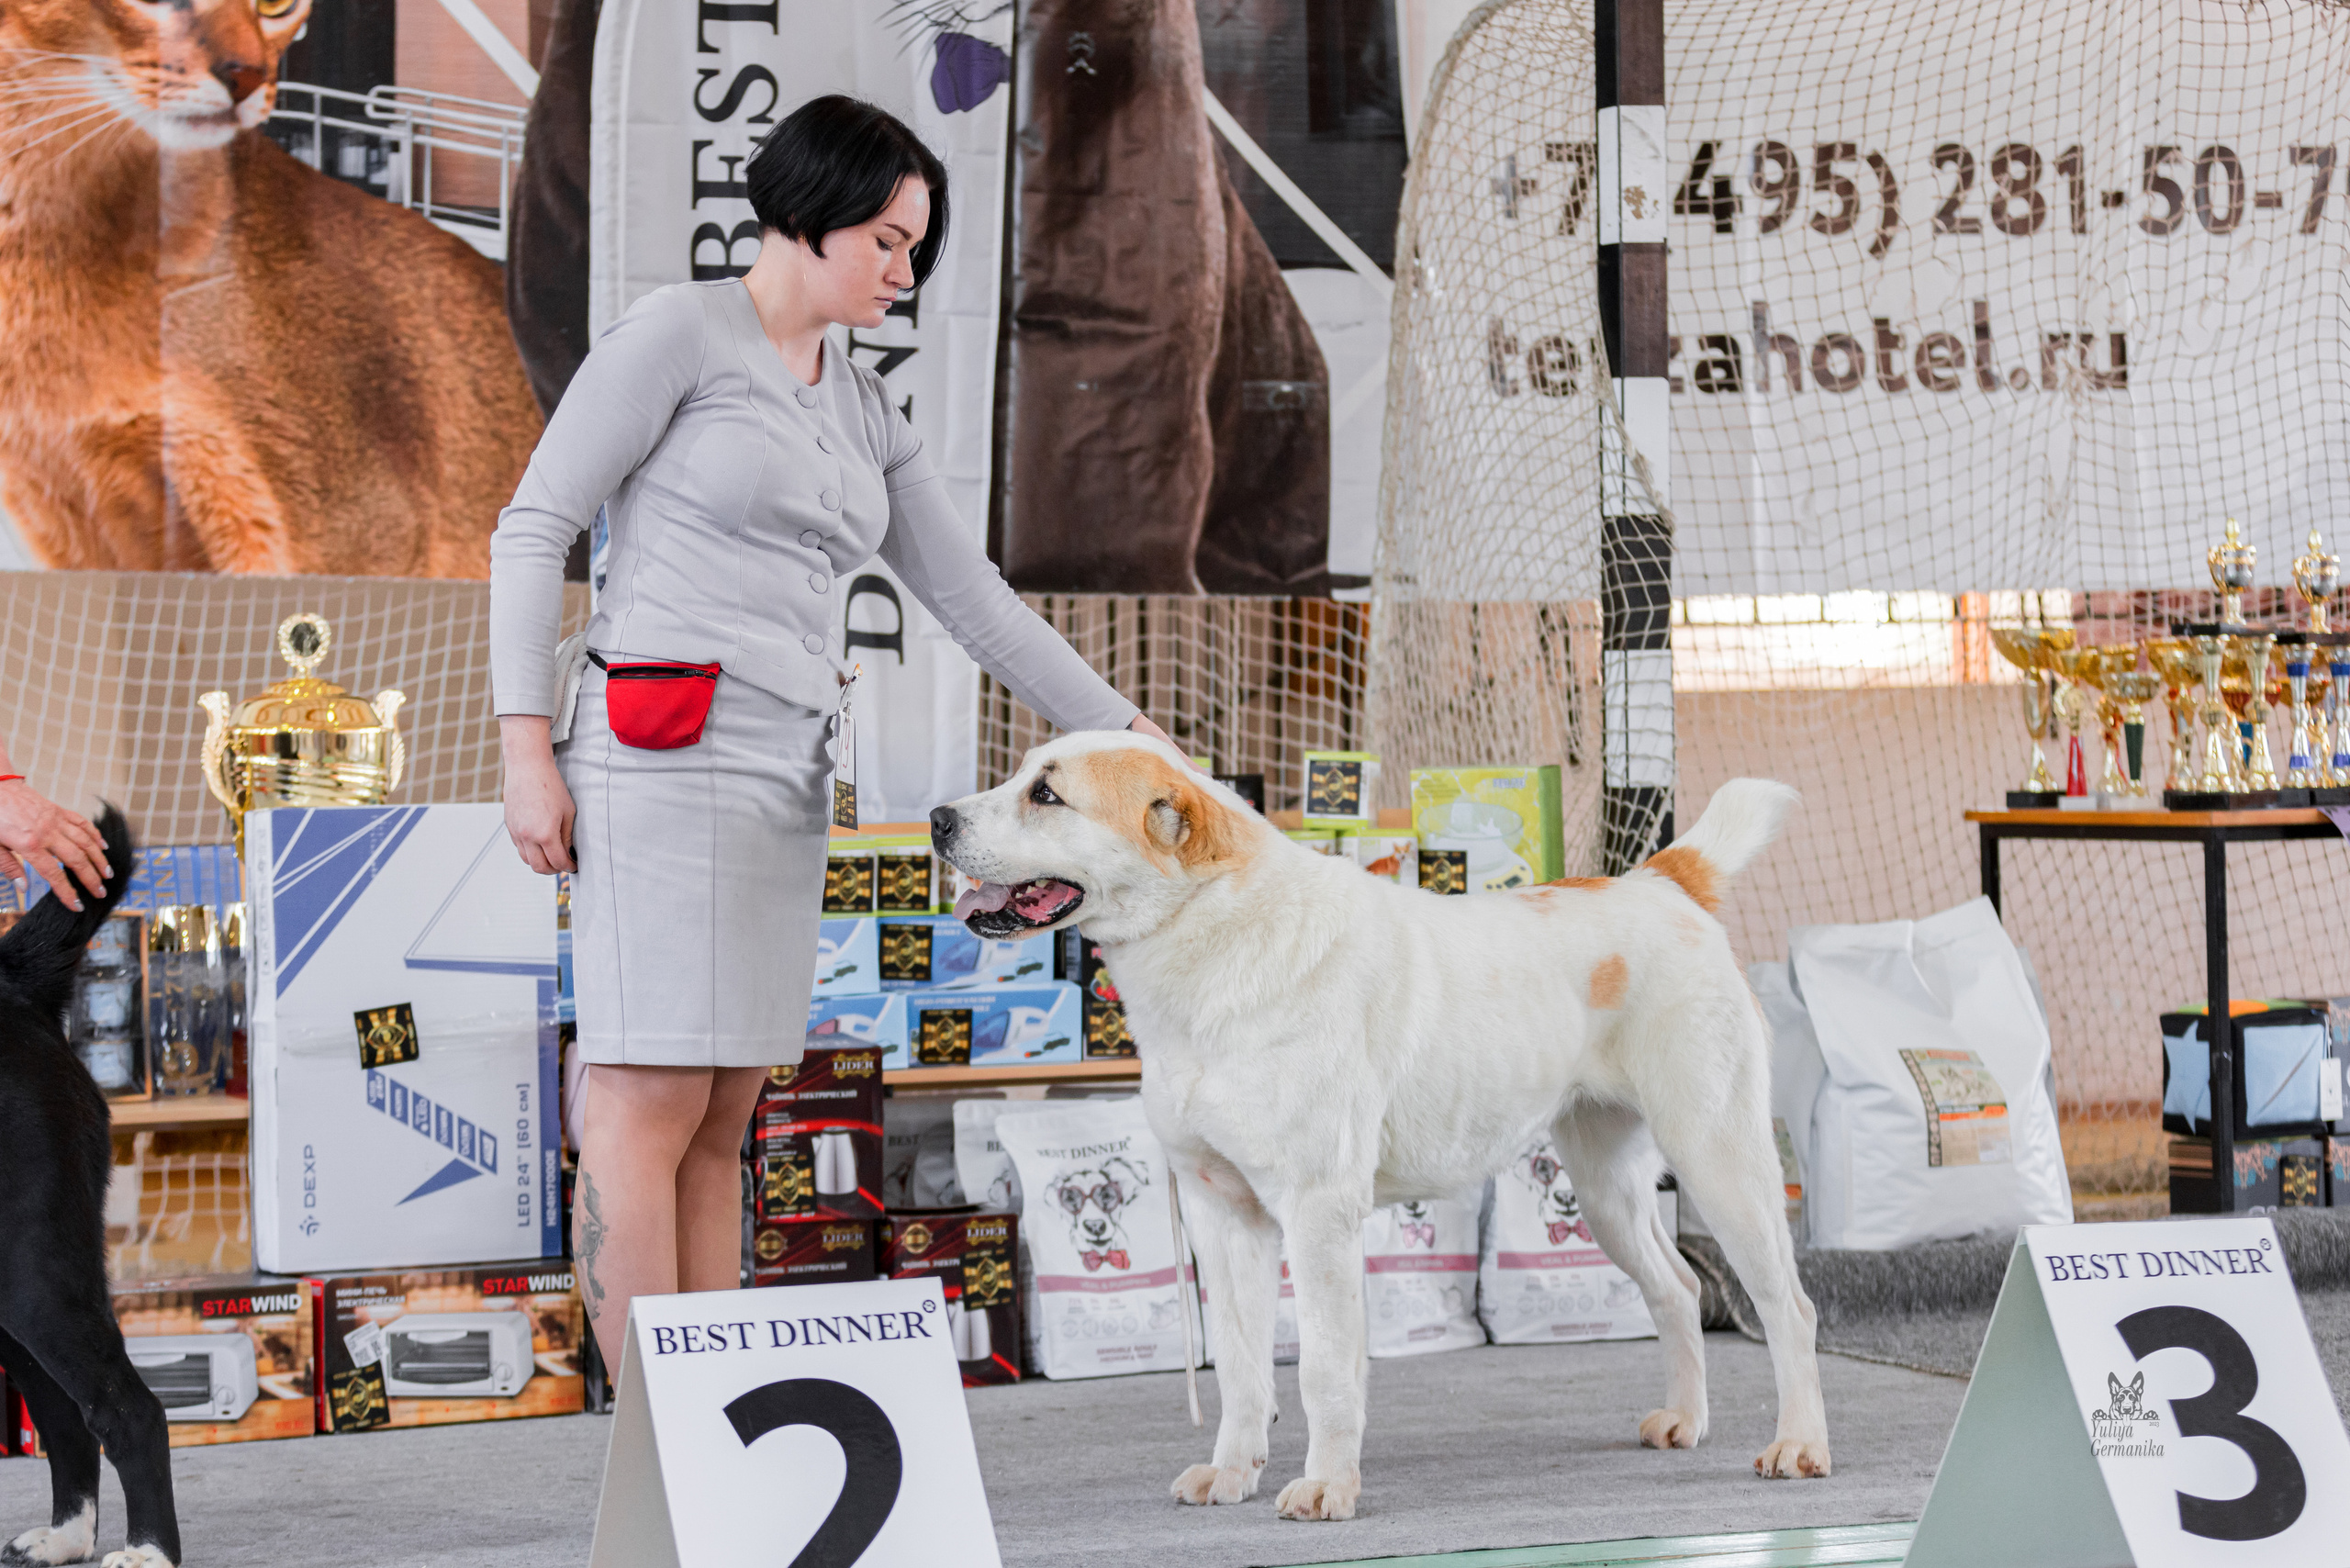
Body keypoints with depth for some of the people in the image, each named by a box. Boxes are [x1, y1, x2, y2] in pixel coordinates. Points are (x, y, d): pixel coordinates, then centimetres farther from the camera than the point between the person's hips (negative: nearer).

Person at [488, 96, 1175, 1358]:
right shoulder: (680, 333, -2)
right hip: (660, 758, -8)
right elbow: (533, 528, -5)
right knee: (651, 1104, -10)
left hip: (780, 780, 8)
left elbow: (970, 599, 21)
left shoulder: (862, 413, 19)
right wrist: (527, 749, -13)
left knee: (724, 1119, 6)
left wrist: (1126, 734, 16)